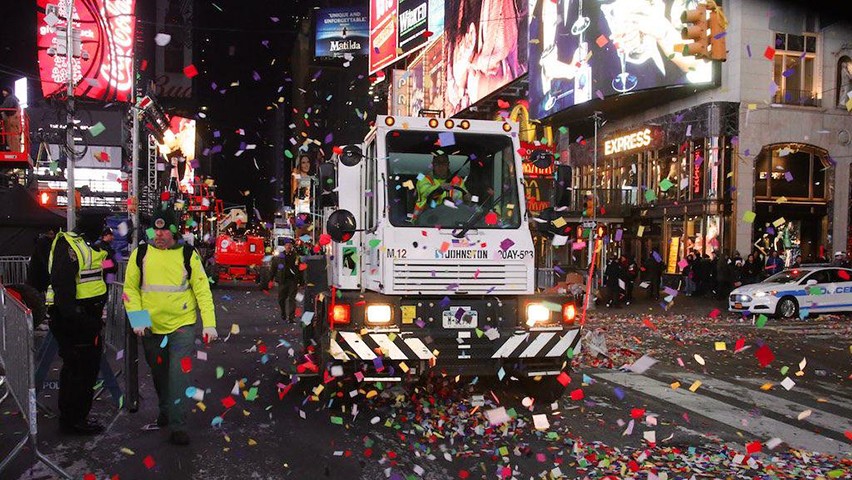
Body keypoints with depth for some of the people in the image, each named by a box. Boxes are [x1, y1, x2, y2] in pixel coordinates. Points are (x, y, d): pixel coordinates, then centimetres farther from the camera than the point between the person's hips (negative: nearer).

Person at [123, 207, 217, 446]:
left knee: (179, 375, -8)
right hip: (151, 327, 3)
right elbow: (130, 288, 5)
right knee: (159, 374, 18)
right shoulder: (140, 254, 1)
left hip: (183, 325, -3)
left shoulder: (188, 254, -3)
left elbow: (203, 290, -3)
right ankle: (165, 410, 42)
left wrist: (209, 324, -10)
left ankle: (178, 426, -2)